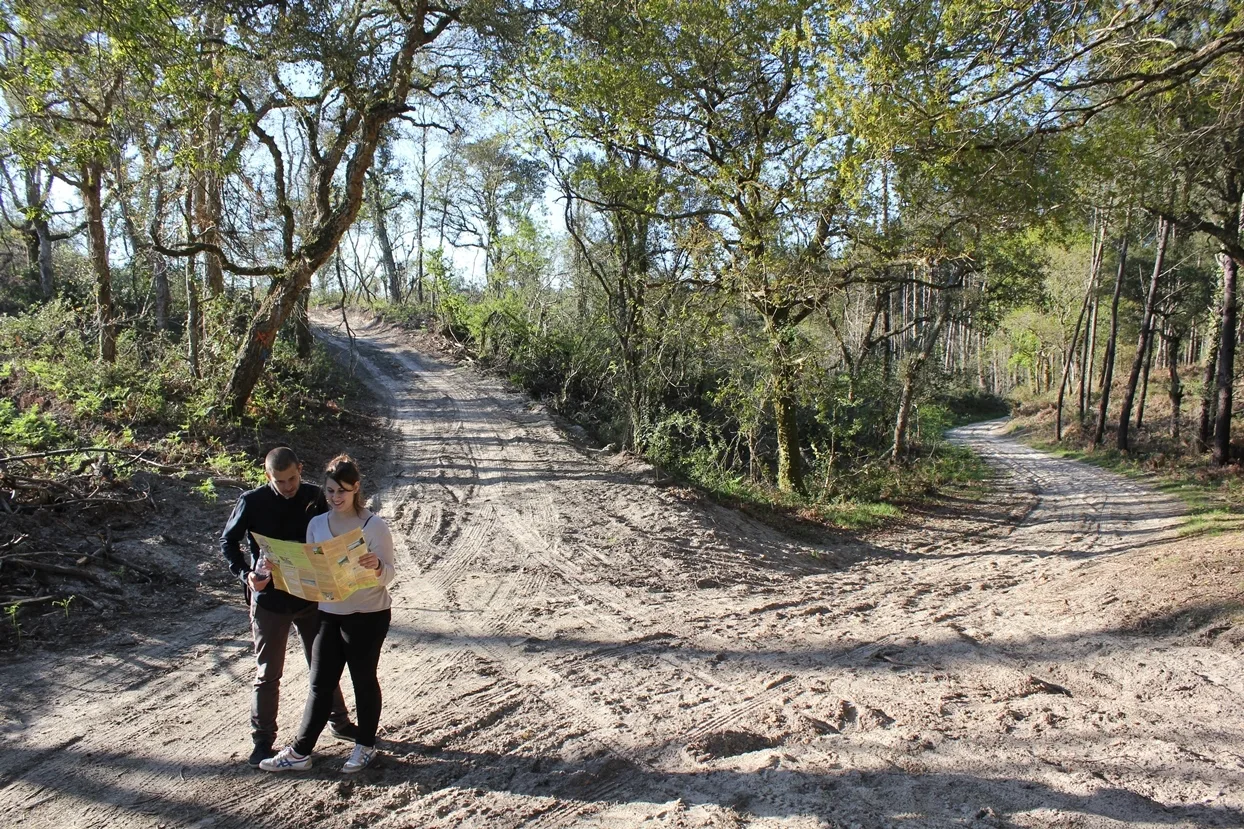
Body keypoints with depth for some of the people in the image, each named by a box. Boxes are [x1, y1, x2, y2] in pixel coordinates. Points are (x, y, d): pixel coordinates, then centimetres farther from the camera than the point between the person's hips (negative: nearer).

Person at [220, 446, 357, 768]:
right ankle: (263, 740, 22)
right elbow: (228, 541, -2)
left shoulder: (314, 497, -4)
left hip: (311, 596, 3)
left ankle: (340, 722, 32)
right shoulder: (252, 502, -12)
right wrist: (245, 575, -18)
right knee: (268, 673, 7)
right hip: (269, 600, -3)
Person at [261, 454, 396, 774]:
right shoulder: (316, 524, 2)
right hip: (328, 614, 4)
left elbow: (388, 576, -13)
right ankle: (300, 752, 21)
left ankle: (366, 746, 27)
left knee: (363, 679, 10)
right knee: (320, 683, 11)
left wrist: (377, 566, -35)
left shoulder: (375, 526, -13)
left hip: (368, 616, -4)